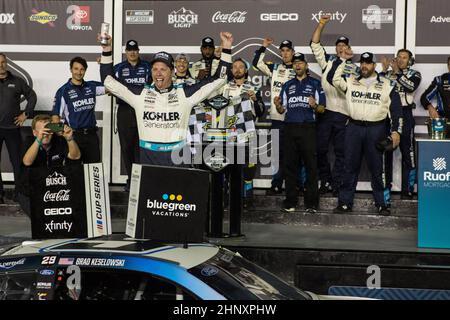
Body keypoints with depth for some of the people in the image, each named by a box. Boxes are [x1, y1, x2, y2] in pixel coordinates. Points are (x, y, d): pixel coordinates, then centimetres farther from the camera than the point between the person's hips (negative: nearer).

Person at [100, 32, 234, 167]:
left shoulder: (184, 93, 3)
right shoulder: (140, 94, 5)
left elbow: (217, 79, 4)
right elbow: (109, 81, 8)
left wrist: (226, 48, -3)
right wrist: (107, 50, 1)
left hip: (177, 157, -1)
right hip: (148, 157, 1)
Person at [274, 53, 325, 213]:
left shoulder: (315, 84, 9)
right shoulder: (287, 85, 18)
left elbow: (322, 109, 4)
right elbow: (282, 110, 17)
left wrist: (315, 105, -18)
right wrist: (277, 105, -5)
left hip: (308, 128, -3)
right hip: (290, 128, 3)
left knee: (311, 165, -5)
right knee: (290, 166, 3)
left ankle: (311, 203, -3)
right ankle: (290, 202, 7)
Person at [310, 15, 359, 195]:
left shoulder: (354, 69, 7)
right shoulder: (327, 61, 10)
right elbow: (315, 44, 5)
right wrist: (321, 25, -4)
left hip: (343, 114, -1)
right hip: (325, 112, 1)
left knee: (340, 151, 3)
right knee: (320, 149, 3)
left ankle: (337, 184, 9)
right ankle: (325, 182, 15)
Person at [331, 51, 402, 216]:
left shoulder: (387, 85, 3)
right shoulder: (351, 81, 9)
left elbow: (395, 109, 3)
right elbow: (333, 77, -1)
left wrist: (396, 131, -4)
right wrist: (342, 59, -3)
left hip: (376, 130, -2)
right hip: (354, 128, 2)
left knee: (377, 168, 1)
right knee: (350, 167, 5)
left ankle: (383, 204, 9)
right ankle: (345, 202, 12)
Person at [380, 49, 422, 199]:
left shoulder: (414, 74, 8)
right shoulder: (387, 73, 15)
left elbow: (411, 87, -12)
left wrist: (397, 72, -11)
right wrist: (385, 70, -6)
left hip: (405, 115, -3)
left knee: (408, 153, -6)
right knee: (386, 152, 8)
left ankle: (407, 189, -3)